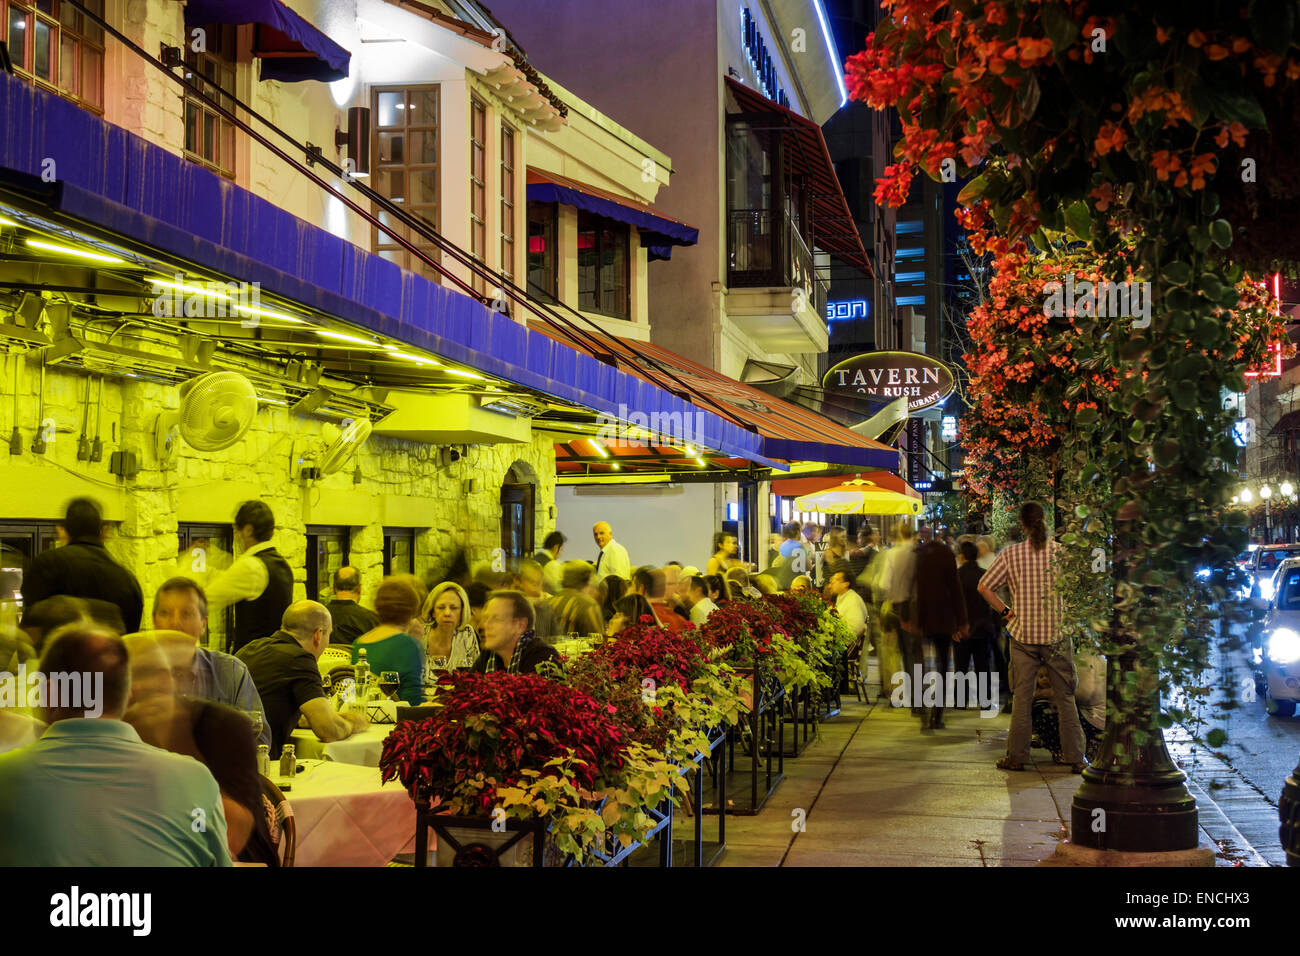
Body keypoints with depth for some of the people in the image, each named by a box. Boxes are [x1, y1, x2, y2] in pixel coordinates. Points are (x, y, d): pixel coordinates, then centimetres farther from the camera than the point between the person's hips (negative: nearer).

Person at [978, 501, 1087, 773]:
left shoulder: (1010, 554, -4)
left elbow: (984, 587, -4)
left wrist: (1003, 611, 5)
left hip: (1022, 634, 0)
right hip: (1057, 635, 0)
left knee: (1021, 698, 7)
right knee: (1065, 698, 7)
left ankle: (1017, 756, 10)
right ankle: (1075, 758, 8)